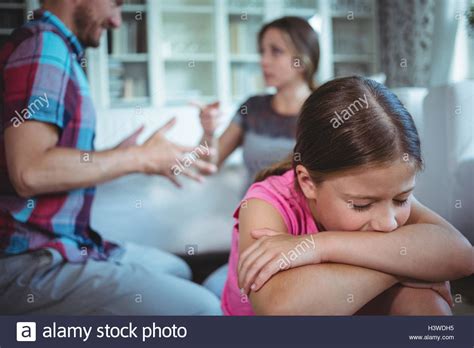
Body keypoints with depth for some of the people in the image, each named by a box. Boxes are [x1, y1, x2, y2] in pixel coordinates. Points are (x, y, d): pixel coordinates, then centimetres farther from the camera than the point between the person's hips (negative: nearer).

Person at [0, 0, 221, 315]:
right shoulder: (44, 45, -13)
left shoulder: (58, 50, 15)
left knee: (176, 271, 20)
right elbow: (29, 172, -25)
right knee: (202, 307, -15)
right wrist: (141, 158, -15)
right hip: (33, 261, -10)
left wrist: (118, 156, 13)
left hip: (63, 244, 10)